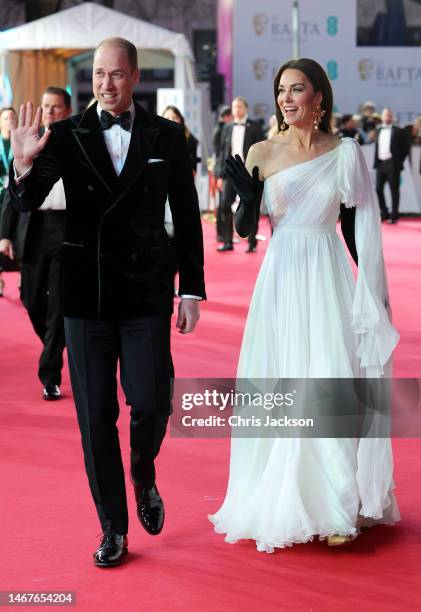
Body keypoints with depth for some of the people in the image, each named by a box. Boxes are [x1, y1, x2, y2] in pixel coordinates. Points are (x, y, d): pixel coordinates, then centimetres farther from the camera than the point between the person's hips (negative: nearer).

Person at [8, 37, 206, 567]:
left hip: (146, 295, 0)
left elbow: (187, 217, 6)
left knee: (151, 404, -6)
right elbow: (27, 204, -8)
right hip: (85, 296, 0)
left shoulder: (166, 136, 2)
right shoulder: (66, 136, 0)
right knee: (96, 418, 5)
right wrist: (24, 166, -30)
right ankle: (113, 528, 19)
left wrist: (191, 288, 4)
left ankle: (143, 475, 29)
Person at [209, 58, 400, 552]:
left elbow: (359, 228, 6)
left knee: (333, 388, -3)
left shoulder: (345, 153, 1)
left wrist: (371, 292, 4)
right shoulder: (262, 154, 1)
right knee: (278, 390, 5)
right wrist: (248, 195, -18)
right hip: (281, 278, 1)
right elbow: (243, 228, 2)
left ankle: (338, 507, 8)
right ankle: (283, 502, 17)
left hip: (329, 278, -1)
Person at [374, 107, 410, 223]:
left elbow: (406, 147, 1)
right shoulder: (379, 131, 14)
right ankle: (384, 213, 17)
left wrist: (399, 160, -3)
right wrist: (376, 162, 11)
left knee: (394, 191, -1)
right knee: (378, 189, 2)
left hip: (392, 165, -5)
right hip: (380, 164, 5)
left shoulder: (398, 131, -1)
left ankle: (394, 216, 4)